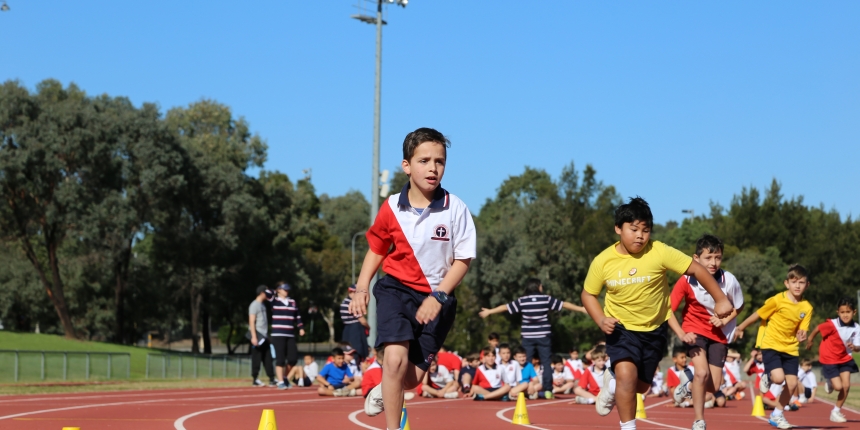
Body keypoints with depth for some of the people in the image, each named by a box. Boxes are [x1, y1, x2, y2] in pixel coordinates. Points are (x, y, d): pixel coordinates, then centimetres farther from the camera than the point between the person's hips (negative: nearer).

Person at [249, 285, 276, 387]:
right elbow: (251, 322, -15)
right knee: (256, 358, -4)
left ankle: (272, 380, 8)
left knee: (268, 359, 7)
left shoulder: (263, 305, 17)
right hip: (258, 336, -9)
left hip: (264, 336, 9)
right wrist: (254, 337, -20)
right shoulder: (254, 305, -9)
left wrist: (267, 335, 17)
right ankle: (254, 380, 2)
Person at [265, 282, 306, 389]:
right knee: (280, 358, -7)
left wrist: (301, 328, 11)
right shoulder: (274, 300, 0)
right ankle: (280, 382, 0)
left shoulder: (293, 302, 14)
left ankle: (285, 377, 22)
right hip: (278, 335, -5)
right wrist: (276, 292, 3)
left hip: (290, 335, 5)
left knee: (293, 358, 0)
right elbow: (267, 293, -17)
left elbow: (297, 316, 19)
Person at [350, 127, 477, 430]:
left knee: (412, 377, 3)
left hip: (436, 297, 0)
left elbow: (463, 259, -7)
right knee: (395, 357, -22)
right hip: (396, 290, 0)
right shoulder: (392, 208, -6)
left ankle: (385, 390, 40)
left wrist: (438, 297, -16)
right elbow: (376, 249, 9)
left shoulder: (455, 209, -12)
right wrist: (361, 288, -1)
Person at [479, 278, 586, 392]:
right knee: (546, 362, 2)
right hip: (543, 336, -1)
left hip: (528, 337, 2)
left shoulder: (522, 301, 1)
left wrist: (489, 311, 22)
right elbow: (564, 305, 2)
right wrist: (582, 309, 11)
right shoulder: (546, 299, -3)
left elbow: (506, 307, 9)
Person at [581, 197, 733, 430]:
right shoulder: (602, 262, -15)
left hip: (654, 329, 1)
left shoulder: (660, 252, -20)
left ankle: (612, 380, 49)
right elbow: (588, 294, 0)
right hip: (621, 328, -1)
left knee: (641, 385, 14)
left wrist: (720, 299, -18)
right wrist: (601, 320, -17)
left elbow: (697, 269, -15)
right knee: (627, 374, -25)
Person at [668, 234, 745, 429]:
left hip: (719, 333, 2)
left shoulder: (729, 281, -21)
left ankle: (689, 384, 37)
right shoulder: (687, 281, -23)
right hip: (695, 330, -2)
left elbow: (739, 306, -1)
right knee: (702, 372, -24)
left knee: (714, 387, 1)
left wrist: (725, 320, -17)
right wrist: (681, 334, -30)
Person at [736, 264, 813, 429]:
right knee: (778, 377, -24)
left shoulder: (807, 308, -4)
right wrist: (741, 327, 8)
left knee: (792, 383, -1)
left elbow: (801, 331, 0)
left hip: (790, 349, 4)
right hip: (771, 345, -4)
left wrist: (801, 336, -25)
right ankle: (767, 378, 14)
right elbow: (758, 314, -2)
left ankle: (777, 415, 18)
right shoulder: (778, 300, -14)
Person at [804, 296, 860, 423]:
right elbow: (817, 329, -9)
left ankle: (836, 411, 20)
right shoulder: (832, 324, -25)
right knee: (838, 386, -11)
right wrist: (810, 340, 7)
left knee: (846, 386, 1)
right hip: (829, 359, -4)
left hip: (845, 358, 4)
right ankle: (829, 383, 27)